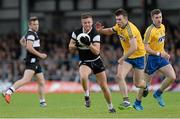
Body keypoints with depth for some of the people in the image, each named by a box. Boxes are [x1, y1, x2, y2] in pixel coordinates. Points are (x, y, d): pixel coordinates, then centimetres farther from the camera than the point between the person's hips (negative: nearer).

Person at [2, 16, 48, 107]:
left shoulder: (33, 33, 19)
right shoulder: (31, 34, -11)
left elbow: (22, 41, 34)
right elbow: (29, 47, -23)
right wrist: (40, 55, -17)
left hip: (35, 62, 10)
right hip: (32, 60, -10)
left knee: (42, 82, 10)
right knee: (26, 79, -25)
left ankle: (42, 101, 13)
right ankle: (9, 92, -33)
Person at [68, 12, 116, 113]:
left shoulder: (95, 35, -15)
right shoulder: (76, 33, -6)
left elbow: (97, 51, -21)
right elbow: (71, 49, 2)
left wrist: (89, 44, -36)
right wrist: (76, 45, -20)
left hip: (96, 62, -1)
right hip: (84, 62, 1)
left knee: (104, 86, 3)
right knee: (83, 76, -33)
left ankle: (110, 106, 23)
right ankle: (87, 96, -10)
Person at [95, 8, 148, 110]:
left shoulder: (130, 29, -30)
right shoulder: (119, 26, -5)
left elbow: (134, 47, -39)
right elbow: (110, 31, 16)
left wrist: (123, 58, -38)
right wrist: (100, 30, -4)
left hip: (138, 56, -7)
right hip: (127, 56, 7)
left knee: (138, 84, 4)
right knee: (120, 76, -16)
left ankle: (145, 86, 42)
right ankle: (126, 101, -14)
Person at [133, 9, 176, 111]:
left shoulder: (162, 27, 5)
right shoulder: (150, 30, -19)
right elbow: (146, 47, -22)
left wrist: (164, 52, 14)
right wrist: (158, 54, -27)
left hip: (161, 58, 7)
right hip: (152, 58, -7)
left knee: (172, 77, -6)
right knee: (146, 82, 3)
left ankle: (158, 94, 15)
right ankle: (138, 103, 20)